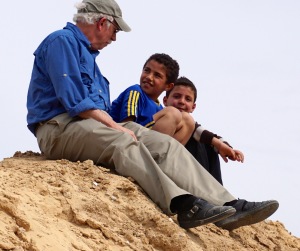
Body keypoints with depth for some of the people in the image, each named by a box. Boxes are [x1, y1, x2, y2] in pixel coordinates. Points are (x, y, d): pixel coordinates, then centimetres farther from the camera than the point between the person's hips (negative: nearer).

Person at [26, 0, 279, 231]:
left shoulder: (87, 52, 27)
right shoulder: (62, 41, -4)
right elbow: (74, 101, -16)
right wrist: (114, 125, -16)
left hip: (97, 126, 9)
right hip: (60, 128, -9)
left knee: (164, 143, -8)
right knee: (123, 141, -36)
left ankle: (228, 205, -22)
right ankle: (183, 205, -53)